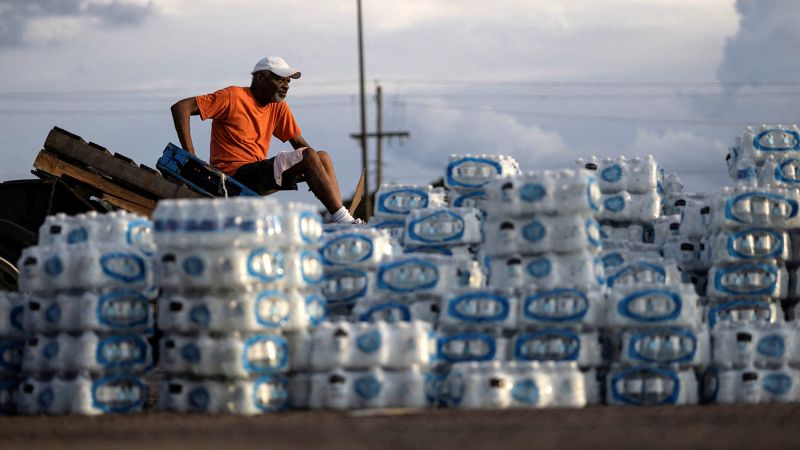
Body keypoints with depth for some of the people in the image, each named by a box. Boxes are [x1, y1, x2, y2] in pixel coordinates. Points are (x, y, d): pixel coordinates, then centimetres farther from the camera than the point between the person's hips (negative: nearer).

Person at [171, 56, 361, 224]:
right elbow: (181, 108, -12)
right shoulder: (234, 97, -8)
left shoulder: (279, 107, 13)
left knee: (322, 157, 1)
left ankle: (342, 217, -12)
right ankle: (343, 221, -20)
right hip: (234, 175, -8)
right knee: (308, 156, -18)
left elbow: (299, 142, 17)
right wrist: (191, 159, -19)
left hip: (258, 173, 9)